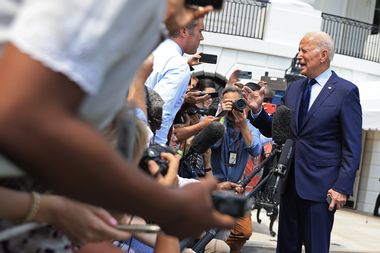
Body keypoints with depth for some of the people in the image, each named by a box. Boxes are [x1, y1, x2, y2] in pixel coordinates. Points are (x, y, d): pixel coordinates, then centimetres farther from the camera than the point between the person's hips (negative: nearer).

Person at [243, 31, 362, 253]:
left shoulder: (346, 91, -5)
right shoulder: (294, 89, 12)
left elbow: (353, 146, -8)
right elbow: (276, 131, 15)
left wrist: (343, 187, -14)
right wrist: (257, 110, -2)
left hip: (320, 185, -6)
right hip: (290, 183, 6)